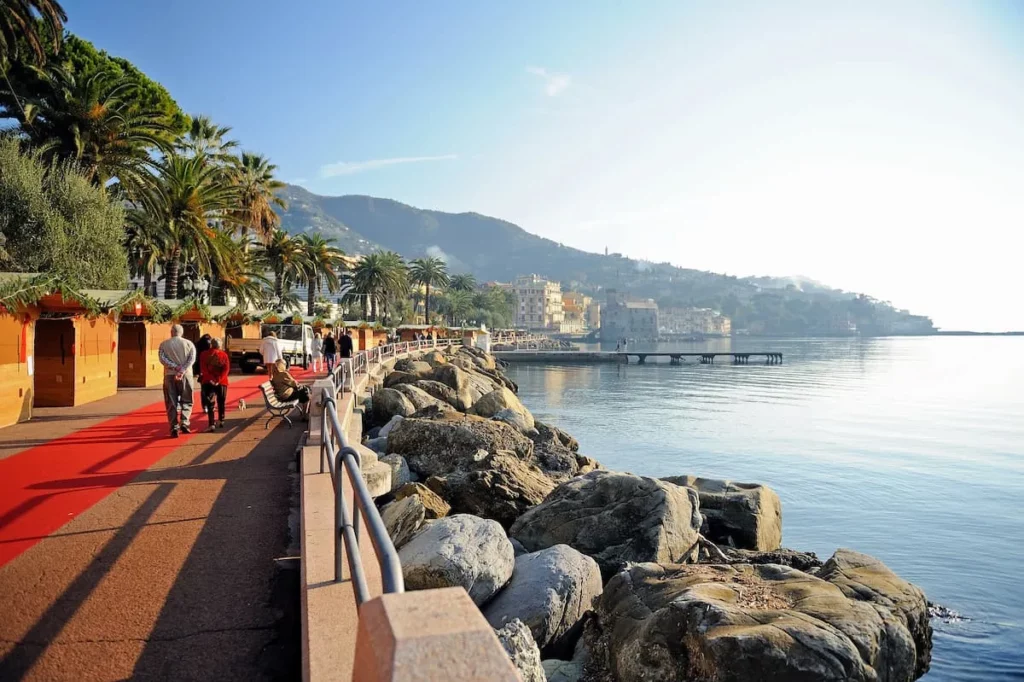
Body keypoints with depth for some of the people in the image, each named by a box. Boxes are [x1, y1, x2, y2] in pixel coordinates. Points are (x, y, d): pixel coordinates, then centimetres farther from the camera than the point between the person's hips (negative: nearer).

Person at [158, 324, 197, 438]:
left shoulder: (164, 344, 7)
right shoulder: (189, 343, 5)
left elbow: (162, 358, -7)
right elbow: (192, 359, -8)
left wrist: (175, 367, -12)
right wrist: (182, 371, -14)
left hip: (170, 376, 1)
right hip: (186, 375, 0)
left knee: (171, 403, 5)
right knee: (186, 401, 10)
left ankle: (174, 428, -1)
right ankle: (184, 423, -7)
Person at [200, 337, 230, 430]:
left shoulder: (204, 354, 2)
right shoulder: (224, 355, 3)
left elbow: (203, 369, -7)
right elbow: (226, 369, -7)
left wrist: (211, 379, -12)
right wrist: (218, 380, -12)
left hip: (208, 382, -1)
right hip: (221, 382, 1)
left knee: (210, 403, -2)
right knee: (221, 402, 17)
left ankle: (212, 424, -13)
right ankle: (221, 421, 30)